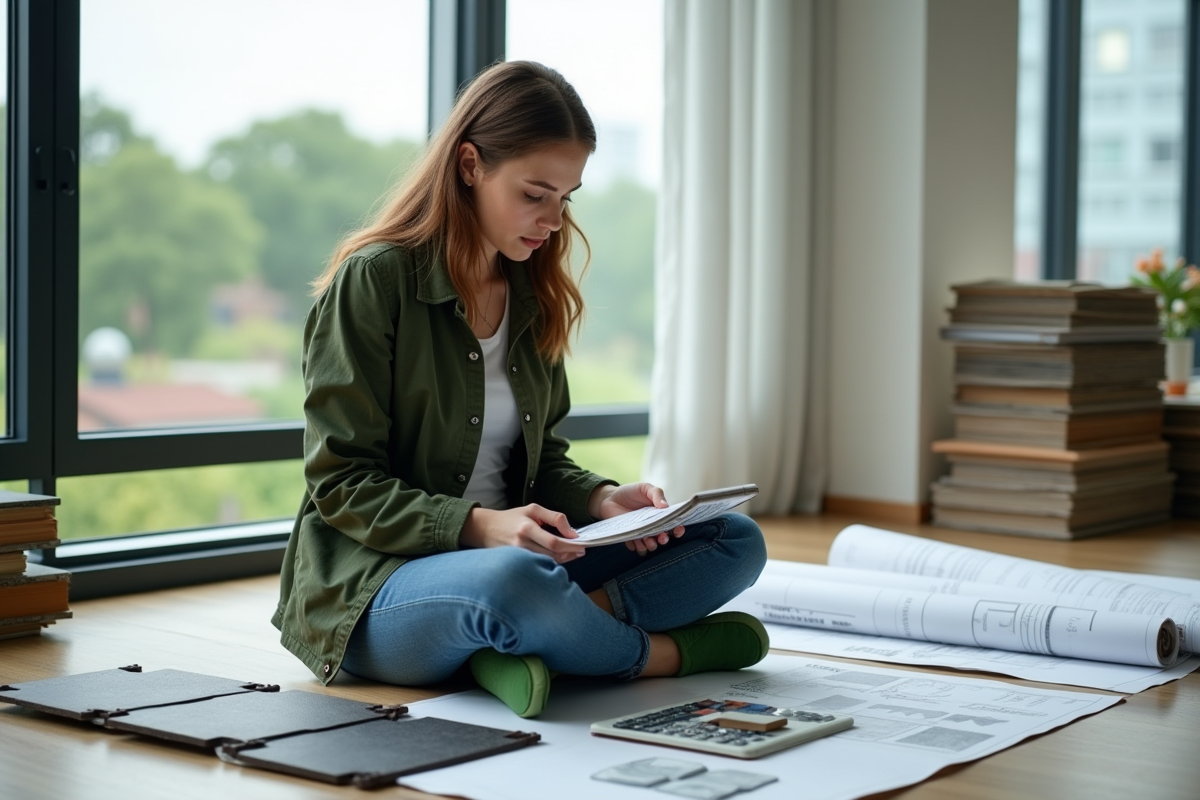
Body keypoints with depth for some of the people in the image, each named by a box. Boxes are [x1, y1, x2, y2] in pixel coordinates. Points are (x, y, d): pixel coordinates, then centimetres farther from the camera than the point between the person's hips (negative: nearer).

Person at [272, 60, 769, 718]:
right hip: (371, 585, -7)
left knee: (736, 541, -6)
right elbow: (342, 484, -13)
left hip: (508, 558, 7)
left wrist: (600, 500, -7)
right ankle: (661, 652, -12)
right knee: (511, 582, -41)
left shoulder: (535, 296, 11)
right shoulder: (373, 281, -10)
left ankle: (522, 646, -23)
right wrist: (478, 526, -26)